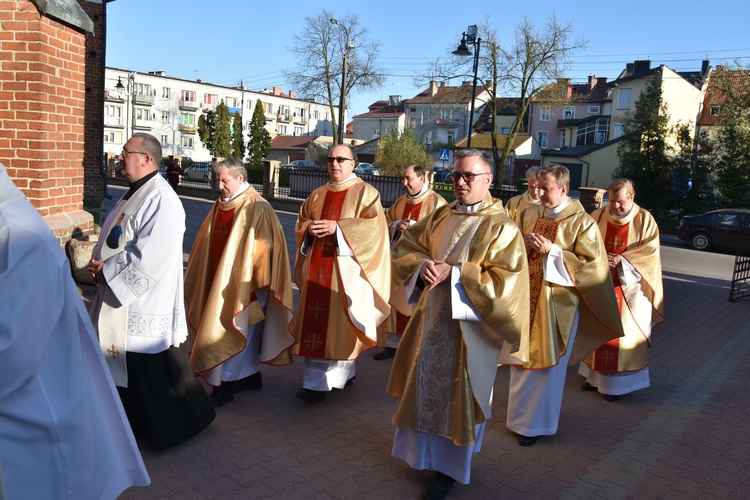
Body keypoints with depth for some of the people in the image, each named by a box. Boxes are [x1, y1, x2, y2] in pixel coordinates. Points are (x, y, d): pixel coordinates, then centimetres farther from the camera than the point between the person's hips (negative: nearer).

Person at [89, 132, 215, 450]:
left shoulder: (161, 200, -20)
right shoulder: (133, 195, 12)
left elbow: (151, 259, -26)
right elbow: (112, 241, 19)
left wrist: (106, 270, -15)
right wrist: (99, 263, -1)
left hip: (147, 305, -10)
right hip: (122, 302, 10)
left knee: (153, 372, 3)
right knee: (125, 368, 20)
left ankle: (174, 425, 22)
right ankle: (133, 418, 38)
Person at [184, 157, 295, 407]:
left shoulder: (257, 208, -14)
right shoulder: (221, 205, 9)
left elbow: (261, 246, -16)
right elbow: (207, 243, 15)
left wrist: (251, 281, -16)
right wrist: (201, 278, 13)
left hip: (244, 281, -7)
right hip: (221, 279, 7)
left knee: (232, 330, -3)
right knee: (244, 330, 16)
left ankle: (225, 385, 7)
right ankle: (251, 375, 28)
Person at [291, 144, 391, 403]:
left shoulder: (365, 192, 1)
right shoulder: (317, 195, 17)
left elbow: (373, 225, -11)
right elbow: (300, 222, 20)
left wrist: (336, 228, -19)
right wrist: (310, 227, -5)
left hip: (345, 268, -5)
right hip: (317, 267, 6)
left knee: (338, 321, -6)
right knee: (315, 321, 2)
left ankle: (321, 383, -1)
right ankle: (316, 379, 11)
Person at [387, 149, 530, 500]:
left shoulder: (501, 227, -12)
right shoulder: (440, 217, 6)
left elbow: (506, 280, -21)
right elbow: (405, 246, 9)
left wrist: (454, 273, -25)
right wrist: (421, 264, -13)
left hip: (468, 324, -6)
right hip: (431, 316, 6)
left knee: (458, 395, 7)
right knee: (427, 384, 18)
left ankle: (450, 467, 26)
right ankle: (425, 449, 40)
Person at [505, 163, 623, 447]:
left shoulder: (581, 222, -7)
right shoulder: (529, 215, 7)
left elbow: (591, 262, -11)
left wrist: (552, 250, -19)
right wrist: (525, 244, -8)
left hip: (557, 300, -4)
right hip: (526, 295, 5)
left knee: (547, 362, 3)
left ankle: (537, 422, 17)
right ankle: (521, 411, 31)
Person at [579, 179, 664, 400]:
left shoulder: (644, 220, -5)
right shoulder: (598, 216, 1)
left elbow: (650, 251, -9)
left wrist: (622, 260, -20)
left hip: (628, 286, -3)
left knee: (624, 333, 2)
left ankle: (618, 382, 13)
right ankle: (595, 375, 24)